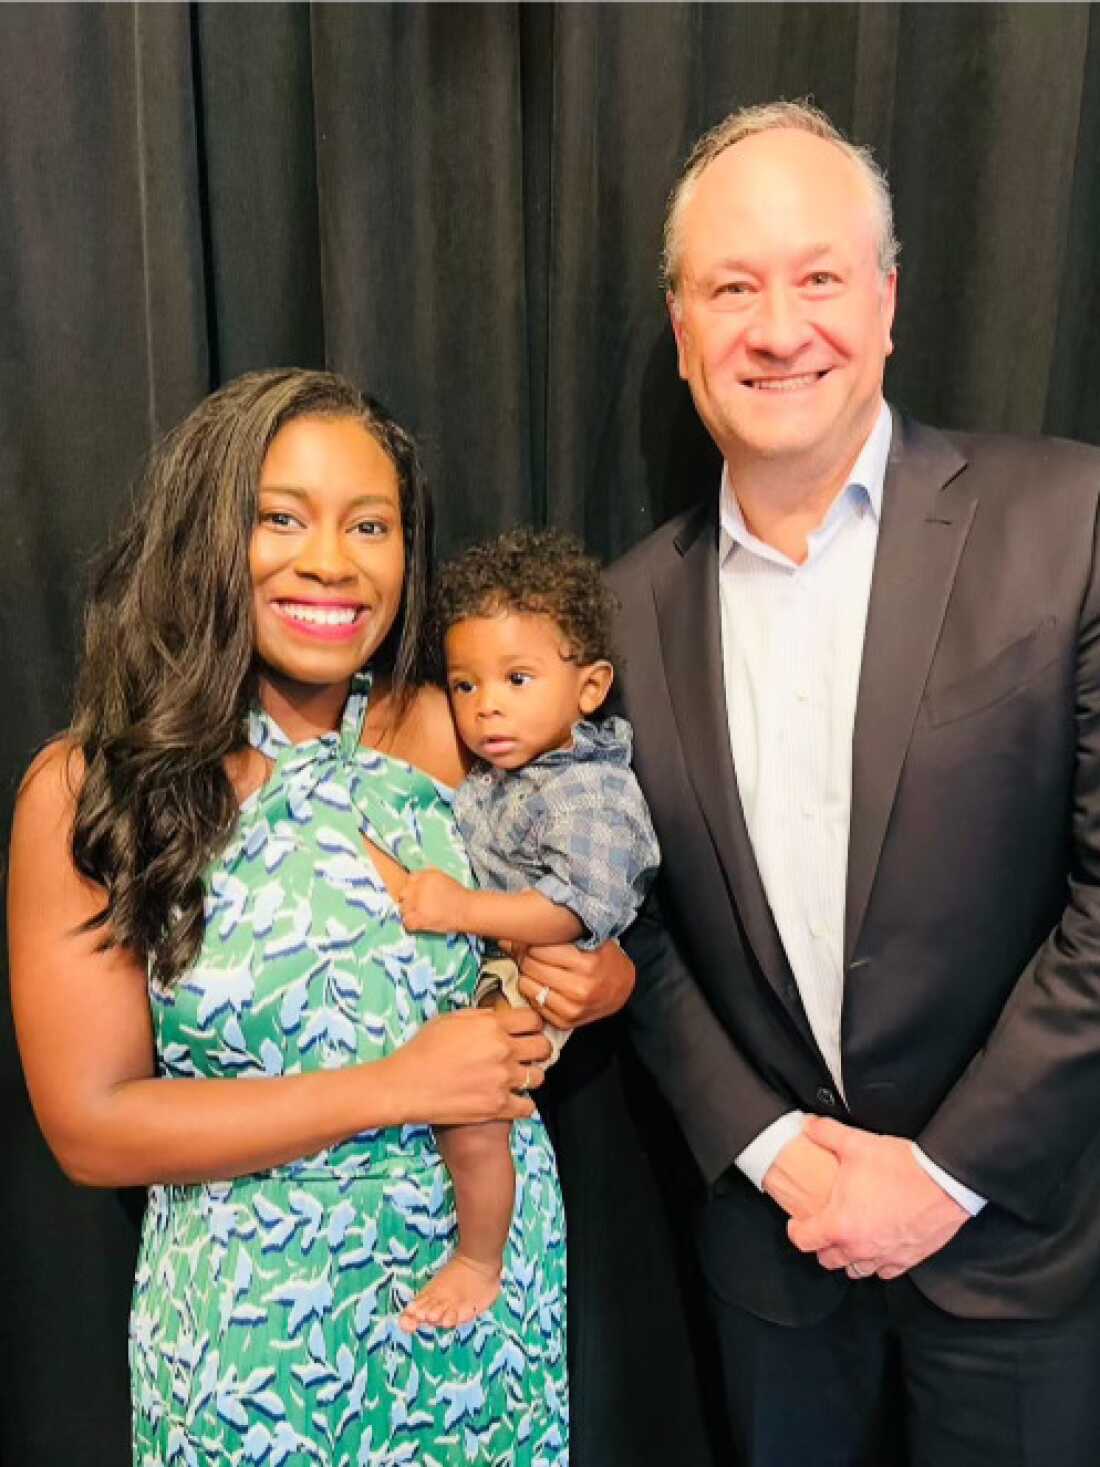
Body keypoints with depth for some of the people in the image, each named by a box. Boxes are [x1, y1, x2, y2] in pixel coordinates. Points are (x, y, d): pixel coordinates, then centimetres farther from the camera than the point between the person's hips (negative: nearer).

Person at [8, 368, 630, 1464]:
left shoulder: (455, 732, -7)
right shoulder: (88, 790, -14)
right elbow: (91, 1128, -13)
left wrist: (592, 981, -16)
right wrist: (394, 1089, -20)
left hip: (495, 1280, 3)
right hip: (257, 1329, -2)